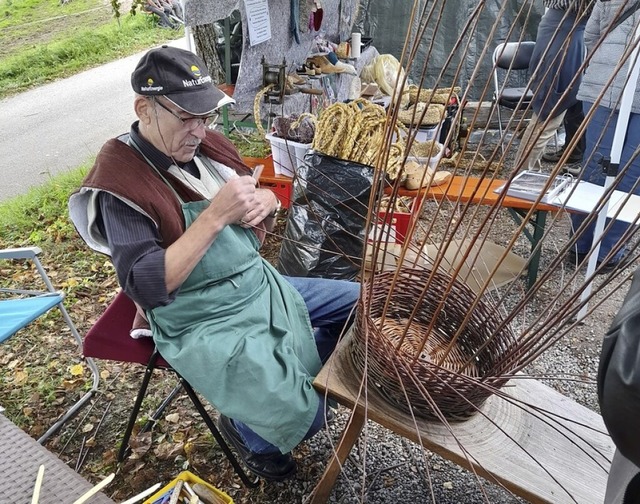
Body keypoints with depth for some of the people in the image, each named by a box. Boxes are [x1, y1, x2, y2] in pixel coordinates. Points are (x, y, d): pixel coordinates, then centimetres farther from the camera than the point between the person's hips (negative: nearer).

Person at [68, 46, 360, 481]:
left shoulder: (205, 143, 0)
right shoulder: (120, 182, -18)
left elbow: (265, 196, 13)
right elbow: (146, 288, -25)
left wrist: (267, 201, -12)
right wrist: (216, 215, -30)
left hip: (263, 285, 8)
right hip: (204, 323, -7)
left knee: (360, 302, 11)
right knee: (303, 414, -18)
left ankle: (298, 371, 30)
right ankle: (245, 427, 18)